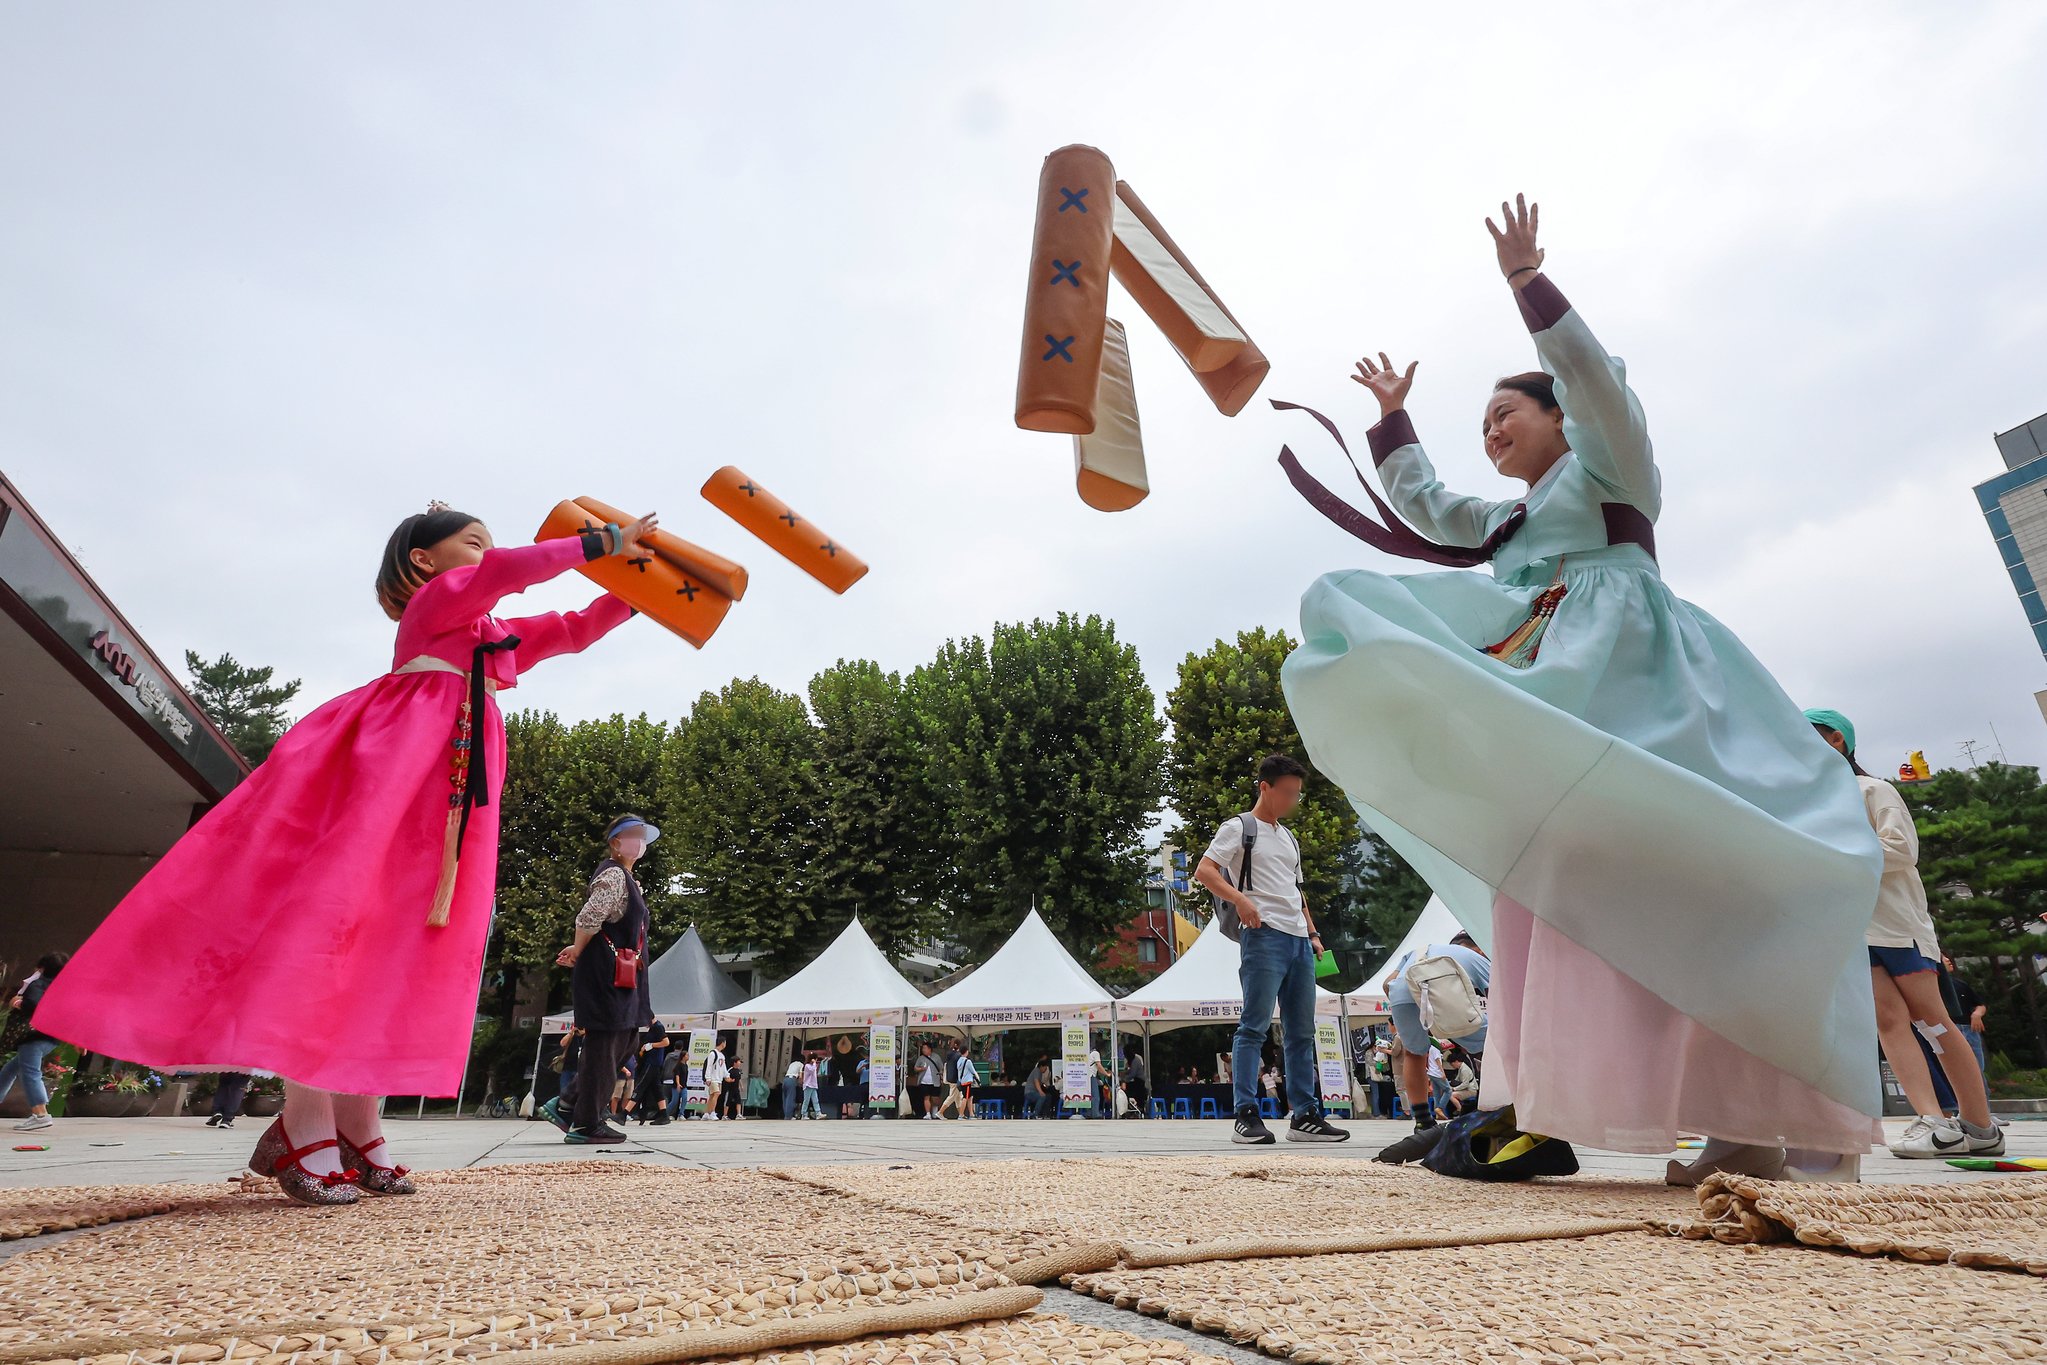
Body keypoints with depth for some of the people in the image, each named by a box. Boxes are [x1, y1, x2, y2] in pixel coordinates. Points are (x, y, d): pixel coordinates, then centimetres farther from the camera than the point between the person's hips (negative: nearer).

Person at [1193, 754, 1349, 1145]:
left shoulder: (1289, 838, 25)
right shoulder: (1239, 828, 2)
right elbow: (1203, 871, -10)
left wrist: (1312, 932, 17)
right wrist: (1240, 898, -23)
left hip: (1299, 940, 8)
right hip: (1264, 935, -8)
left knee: (1302, 1031, 9)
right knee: (1255, 1026, -8)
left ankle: (1305, 1115, 16)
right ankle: (1246, 1116, -5)